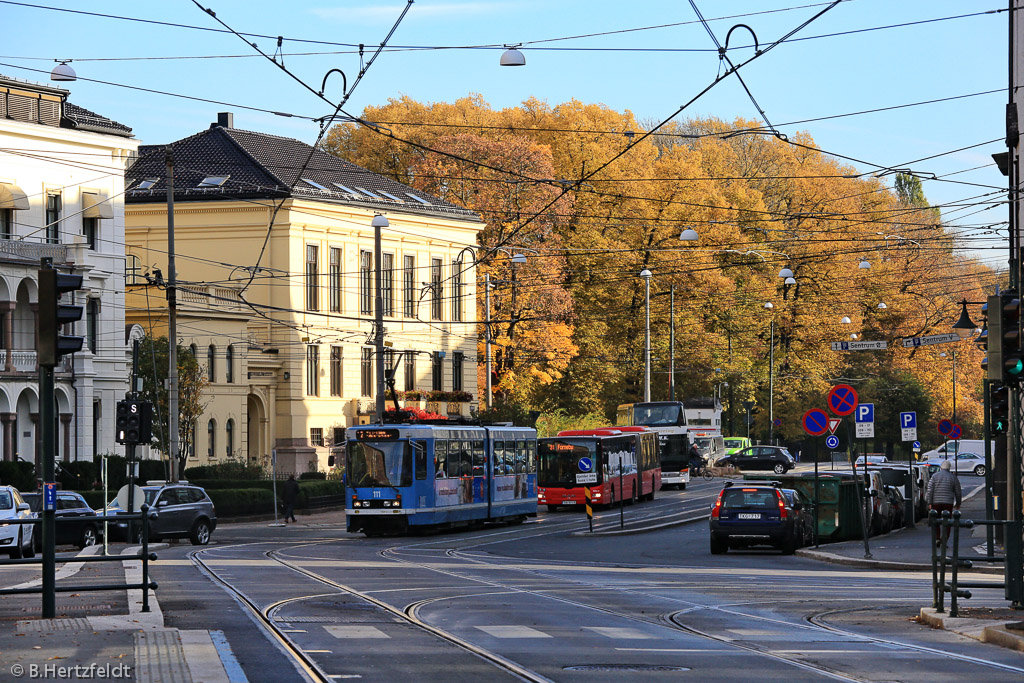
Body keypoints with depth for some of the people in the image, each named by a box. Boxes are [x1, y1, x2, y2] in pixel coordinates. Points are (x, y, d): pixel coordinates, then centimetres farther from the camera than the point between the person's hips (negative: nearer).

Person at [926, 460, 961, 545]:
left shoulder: (934, 476, 2)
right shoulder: (953, 477, 4)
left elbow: (930, 490, -4)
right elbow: (958, 492, 7)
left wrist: (929, 503, -3)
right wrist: (958, 504, 18)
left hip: (936, 503, 0)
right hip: (948, 503, 0)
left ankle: (936, 538, -8)